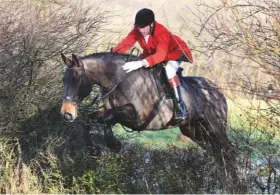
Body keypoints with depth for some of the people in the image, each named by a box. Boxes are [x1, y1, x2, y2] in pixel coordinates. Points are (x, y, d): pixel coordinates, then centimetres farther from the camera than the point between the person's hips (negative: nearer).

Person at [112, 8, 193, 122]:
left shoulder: (162, 33, -40)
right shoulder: (137, 31, -20)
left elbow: (160, 55, -51)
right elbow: (126, 43, -20)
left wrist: (141, 63, -64)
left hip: (175, 52, -7)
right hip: (152, 53, 8)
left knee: (169, 70, -35)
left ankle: (180, 107, -30)